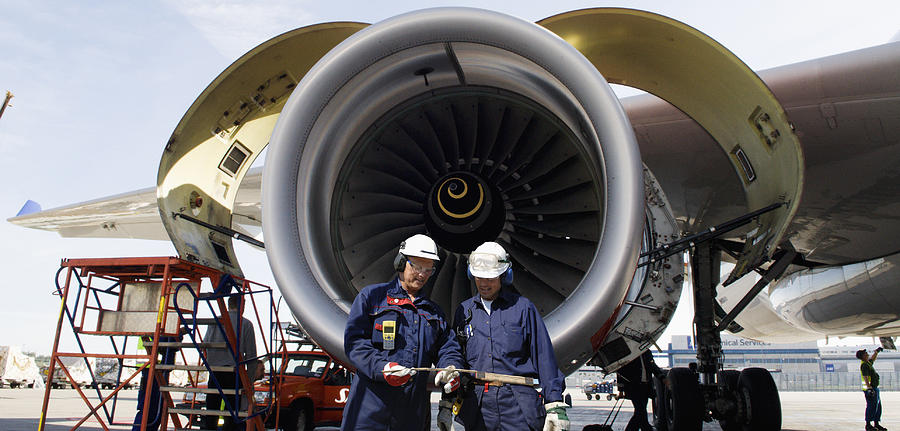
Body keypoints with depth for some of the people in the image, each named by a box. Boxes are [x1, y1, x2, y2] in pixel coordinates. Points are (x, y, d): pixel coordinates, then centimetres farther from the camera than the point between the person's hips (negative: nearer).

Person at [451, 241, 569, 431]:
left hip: (519, 406, -2)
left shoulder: (523, 307, 5)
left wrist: (555, 405, -3)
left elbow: (544, 357, 2)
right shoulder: (464, 311, 14)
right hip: (477, 406, 3)